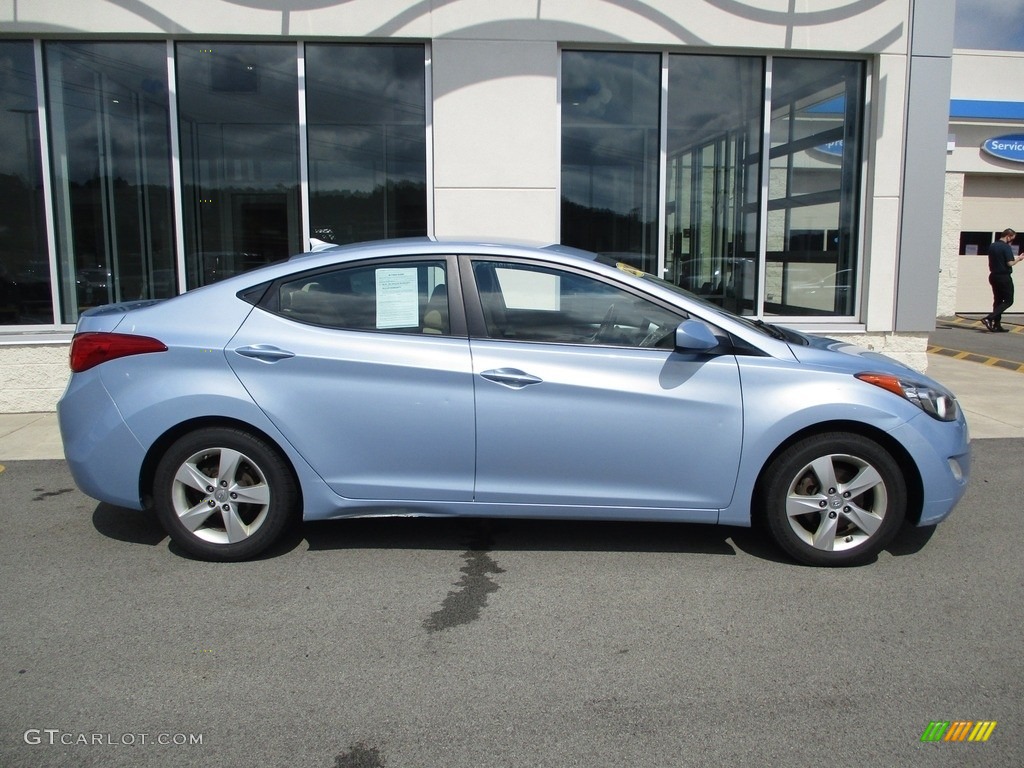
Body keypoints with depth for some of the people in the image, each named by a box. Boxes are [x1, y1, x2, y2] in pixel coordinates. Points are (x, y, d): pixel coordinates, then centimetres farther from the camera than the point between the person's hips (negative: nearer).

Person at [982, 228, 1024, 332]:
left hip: (994, 276, 8)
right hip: (1004, 277, -8)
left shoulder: (992, 246, 9)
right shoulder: (1006, 247, -14)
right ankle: (989, 318, -15)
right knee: (1008, 301, 0)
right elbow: (1010, 263, -19)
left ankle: (997, 325, 12)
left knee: (997, 300, 14)